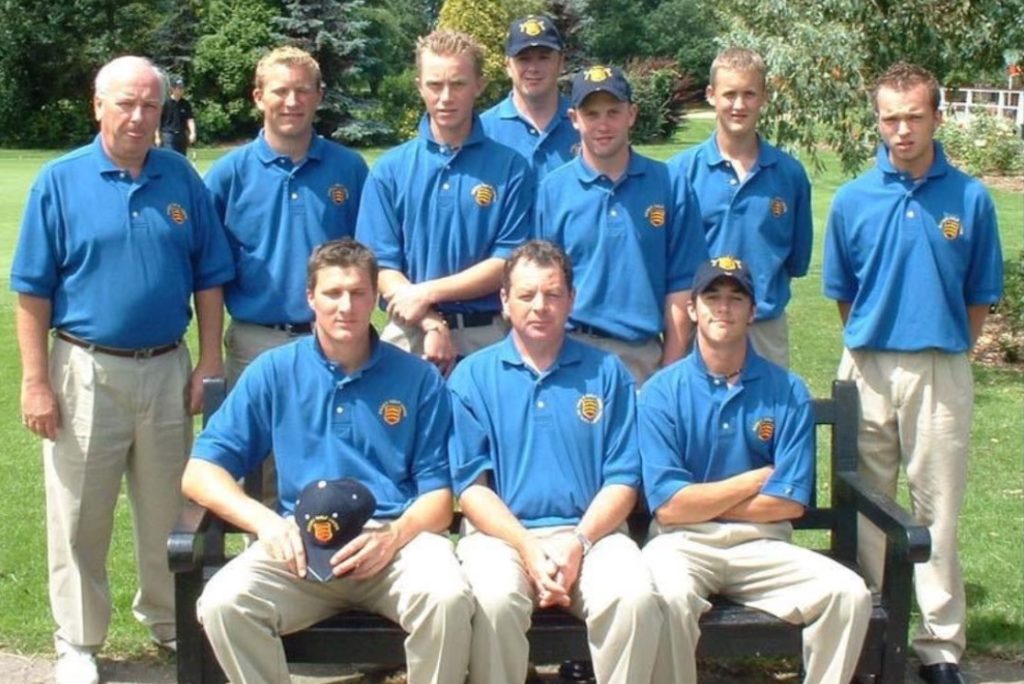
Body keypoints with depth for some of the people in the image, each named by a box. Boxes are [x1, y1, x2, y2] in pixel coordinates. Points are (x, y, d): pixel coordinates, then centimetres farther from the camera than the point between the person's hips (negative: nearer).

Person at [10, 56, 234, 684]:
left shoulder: (183, 179, 2)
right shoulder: (60, 181, -4)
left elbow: (208, 279, 6)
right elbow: (33, 292, -5)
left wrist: (209, 364, 1)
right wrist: (36, 382, -8)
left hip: (167, 369, 3)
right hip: (87, 371, -2)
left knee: (169, 511, 15)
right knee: (80, 518, 6)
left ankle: (167, 618, 34)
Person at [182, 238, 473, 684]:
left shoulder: (418, 379, 8)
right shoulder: (272, 372, 9)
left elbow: (438, 494, 5)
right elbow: (200, 473, 4)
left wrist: (394, 536, -17)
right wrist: (264, 521, -14)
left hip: (398, 538, 0)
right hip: (301, 543, 1)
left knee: (447, 597, -33)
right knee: (223, 602, -28)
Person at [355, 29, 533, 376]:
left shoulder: (510, 167, 0)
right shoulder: (389, 170, 4)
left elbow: (508, 263, -4)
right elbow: (381, 266, -1)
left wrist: (427, 292, -13)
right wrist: (431, 324, -15)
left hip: (485, 337, 0)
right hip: (409, 337, 1)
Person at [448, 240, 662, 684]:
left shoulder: (607, 373, 11)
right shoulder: (472, 376, 8)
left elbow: (622, 480, 5)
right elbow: (471, 485, 1)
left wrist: (578, 542, -11)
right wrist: (527, 547, -13)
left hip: (590, 533, 1)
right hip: (501, 534, -1)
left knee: (635, 597, -29)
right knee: (495, 599, -34)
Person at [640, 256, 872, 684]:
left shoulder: (788, 392, 4)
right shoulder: (662, 391, -2)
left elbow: (789, 503, -3)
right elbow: (669, 506, -9)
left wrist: (702, 502, -3)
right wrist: (757, 479, -4)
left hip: (762, 545, 2)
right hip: (683, 544, -2)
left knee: (848, 593, -22)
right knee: (668, 595, -35)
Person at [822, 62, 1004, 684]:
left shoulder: (970, 198, -1)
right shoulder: (853, 200, 1)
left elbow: (981, 297, 6)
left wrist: (944, 353, 8)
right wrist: (875, 345, 10)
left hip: (941, 370, -1)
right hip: (869, 368, 1)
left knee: (939, 511, 4)